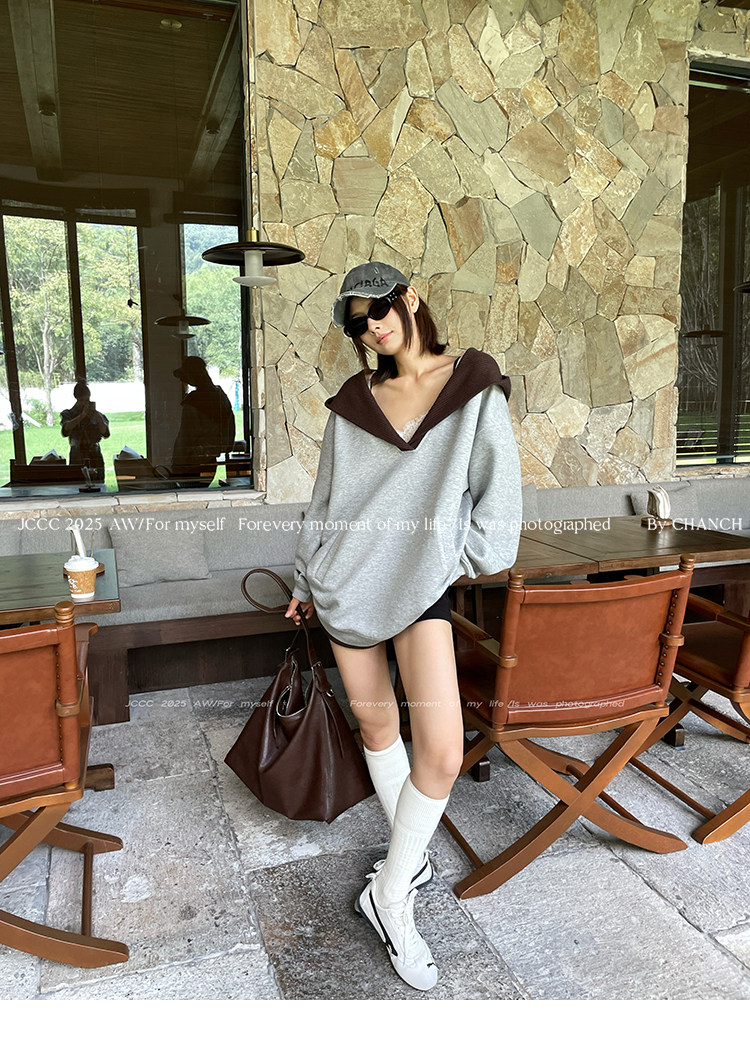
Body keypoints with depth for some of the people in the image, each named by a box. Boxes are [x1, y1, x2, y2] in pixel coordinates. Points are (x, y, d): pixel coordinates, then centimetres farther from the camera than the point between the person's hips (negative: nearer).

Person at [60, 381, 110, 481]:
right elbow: (65, 431, -15)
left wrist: (97, 417, -27)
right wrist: (82, 416, -27)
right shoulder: (68, 414, 6)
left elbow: (105, 433, -10)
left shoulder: (97, 415, 6)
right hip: (77, 460, 0)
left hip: (95, 458, 0)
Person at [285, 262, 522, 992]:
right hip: (348, 583, 3)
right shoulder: (351, 404, 5)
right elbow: (323, 501, 12)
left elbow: (497, 488, 1)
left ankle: (391, 894, 10)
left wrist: (471, 556, 0)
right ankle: (411, 858, 35)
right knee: (376, 725, 12)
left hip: (423, 584, -2)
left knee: (442, 753, -12)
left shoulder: (474, 386, -2)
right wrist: (305, 580, 16)